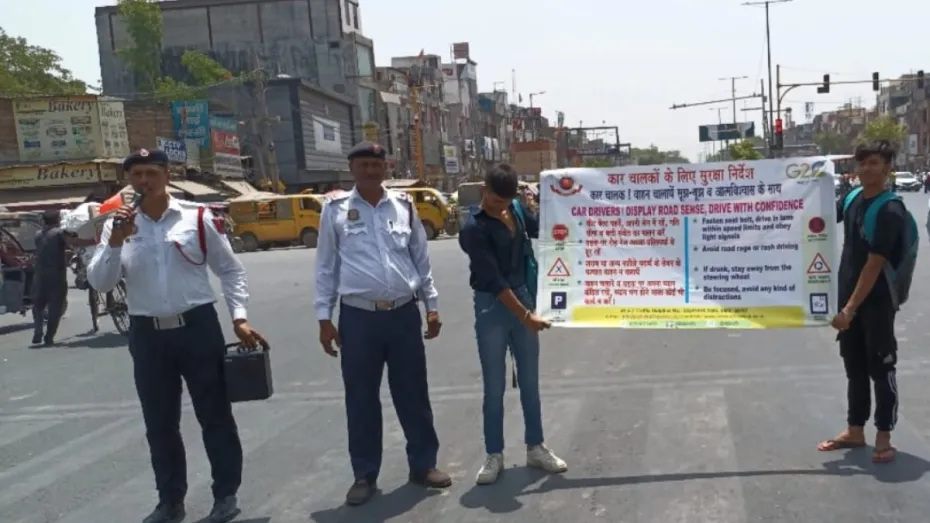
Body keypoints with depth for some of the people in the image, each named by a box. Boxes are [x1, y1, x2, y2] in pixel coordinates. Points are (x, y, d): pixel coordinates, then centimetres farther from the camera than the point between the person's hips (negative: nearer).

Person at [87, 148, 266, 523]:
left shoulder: (197, 218, -1)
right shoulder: (116, 225, 4)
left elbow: (230, 269, 5)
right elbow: (99, 284, -4)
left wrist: (239, 318, -3)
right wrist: (116, 241, -17)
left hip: (198, 326, -2)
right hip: (147, 334, 2)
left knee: (214, 415, 5)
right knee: (159, 423, 13)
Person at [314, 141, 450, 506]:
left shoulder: (404, 206, 6)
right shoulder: (335, 209, 1)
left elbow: (421, 259, 11)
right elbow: (326, 267, 3)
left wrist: (432, 306, 9)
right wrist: (324, 318, 0)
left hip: (404, 314, 2)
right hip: (358, 316, -1)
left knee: (413, 393, 11)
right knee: (361, 399, 7)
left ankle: (423, 464, 26)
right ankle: (365, 475, 21)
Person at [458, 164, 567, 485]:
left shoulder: (516, 208, 1)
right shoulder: (474, 229, -17)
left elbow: (541, 231, 19)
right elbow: (493, 280, -21)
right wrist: (525, 315, -23)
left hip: (523, 297, 5)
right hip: (492, 307, -5)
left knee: (530, 381, 12)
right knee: (494, 386, 4)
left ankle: (535, 448, 23)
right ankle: (494, 454, 15)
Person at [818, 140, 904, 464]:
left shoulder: (890, 211, -18)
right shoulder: (851, 199, 3)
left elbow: (874, 266, -21)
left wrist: (850, 309, -21)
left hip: (877, 303, -7)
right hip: (848, 300, 7)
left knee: (881, 370, 4)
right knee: (855, 368, 15)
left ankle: (883, 437, 16)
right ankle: (855, 431, 26)